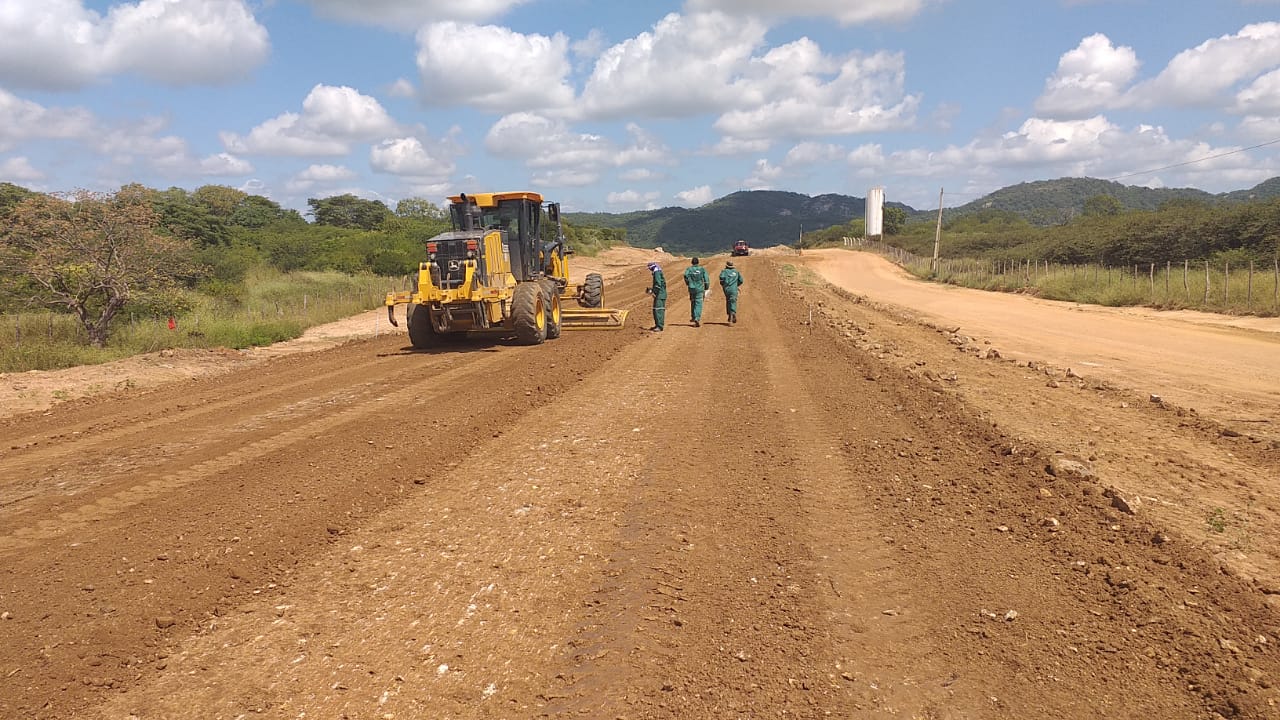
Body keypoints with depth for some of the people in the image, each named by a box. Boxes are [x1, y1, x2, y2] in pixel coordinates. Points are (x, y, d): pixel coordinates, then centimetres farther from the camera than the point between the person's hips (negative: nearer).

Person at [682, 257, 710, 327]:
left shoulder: (689, 269, 3)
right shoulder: (702, 269, 5)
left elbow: (686, 275, -16)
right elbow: (706, 279, 0)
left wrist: (687, 283, 1)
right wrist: (706, 288, 9)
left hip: (692, 288, 1)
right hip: (700, 288, -1)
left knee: (693, 302, 21)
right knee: (698, 303, -4)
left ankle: (693, 317, 30)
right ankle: (697, 319, -20)